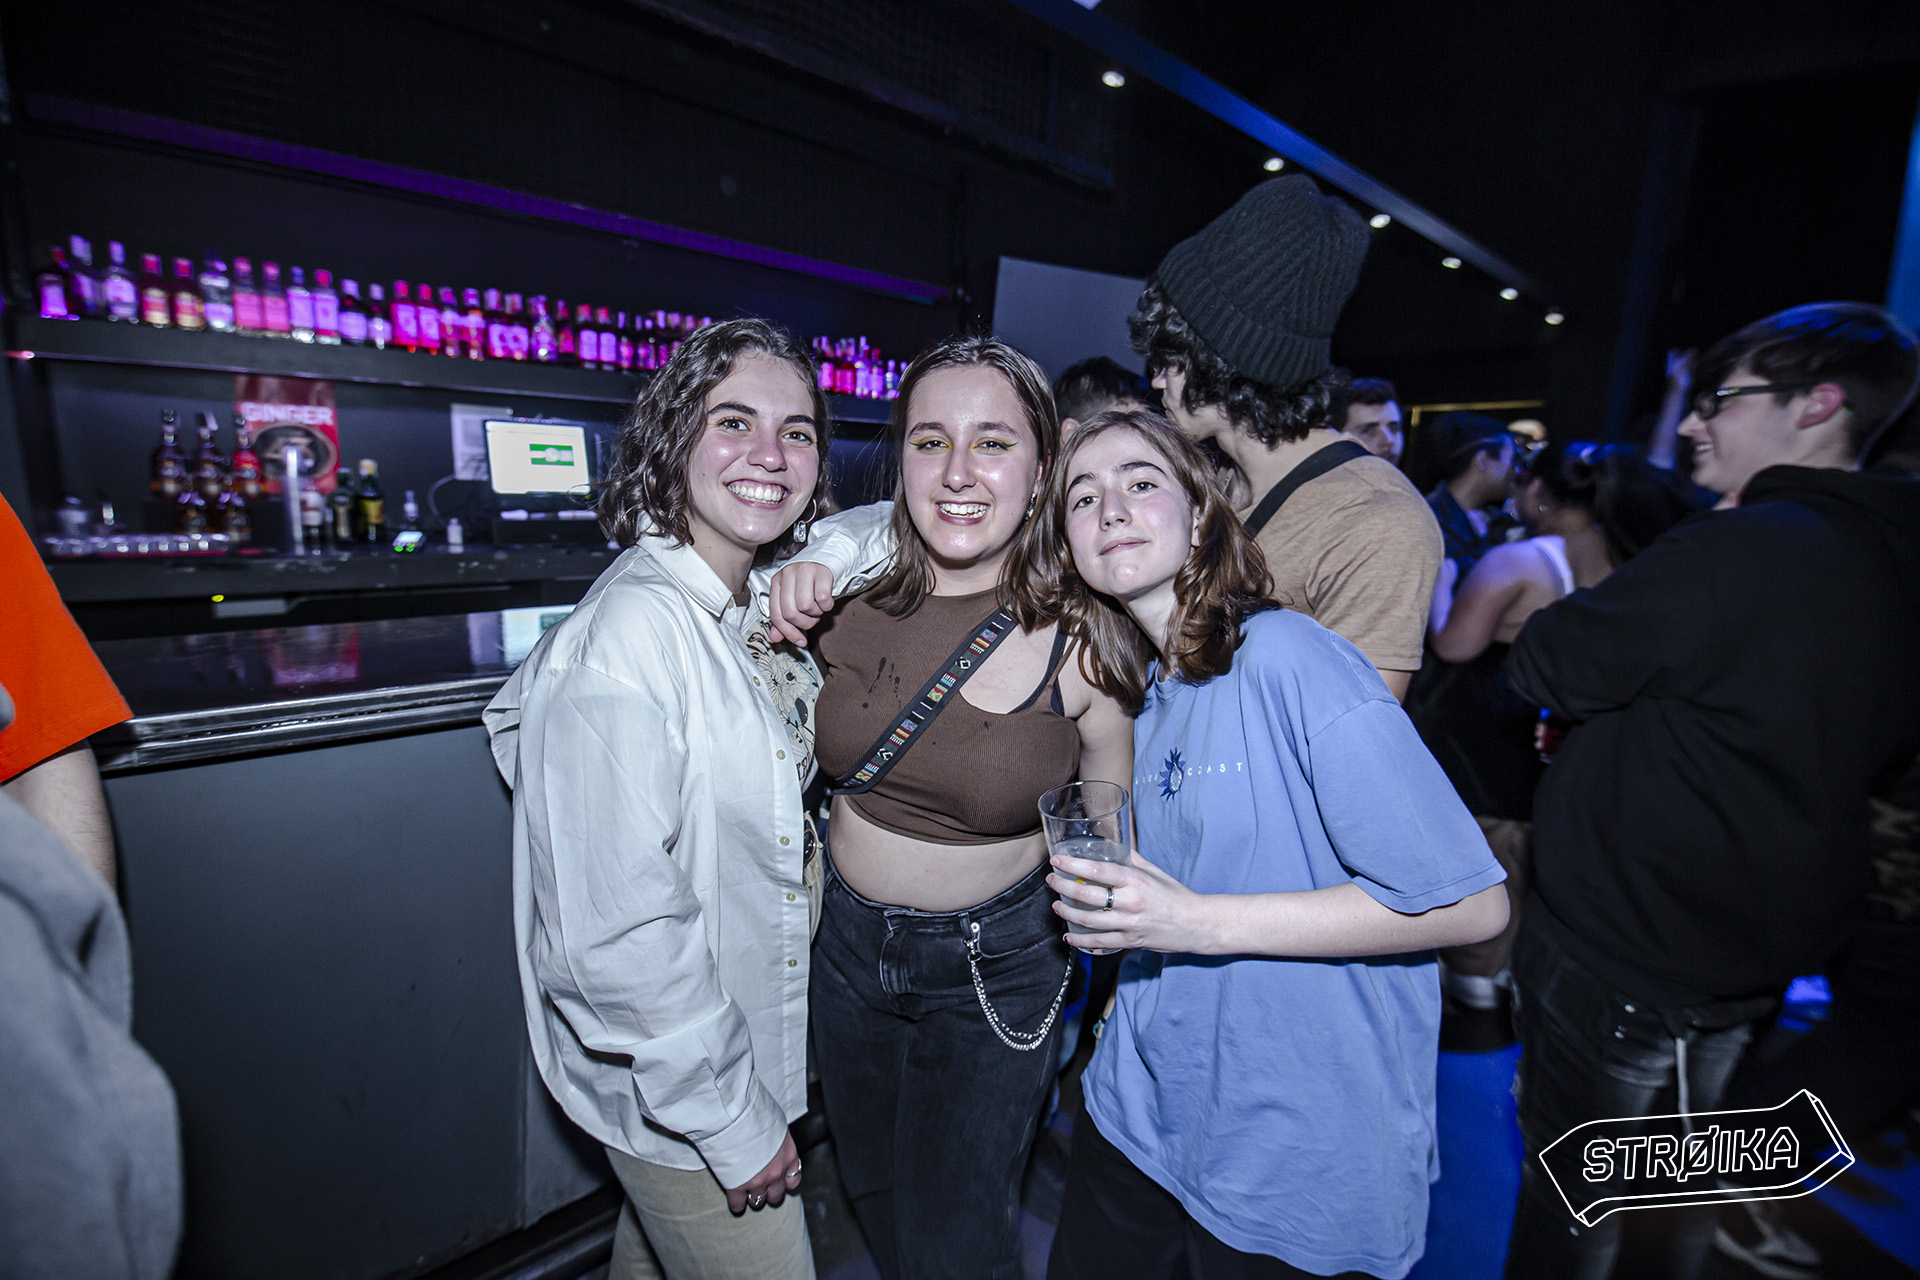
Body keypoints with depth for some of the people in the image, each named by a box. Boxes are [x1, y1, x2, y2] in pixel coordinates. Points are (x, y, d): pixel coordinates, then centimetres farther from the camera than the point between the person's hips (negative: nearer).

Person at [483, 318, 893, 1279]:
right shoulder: (628, 634, -28)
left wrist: (826, 572, -10)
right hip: (671, 1090, -7)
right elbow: (612, 938, -27)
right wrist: (733, 1122, -17)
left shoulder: (753, 599, -4)